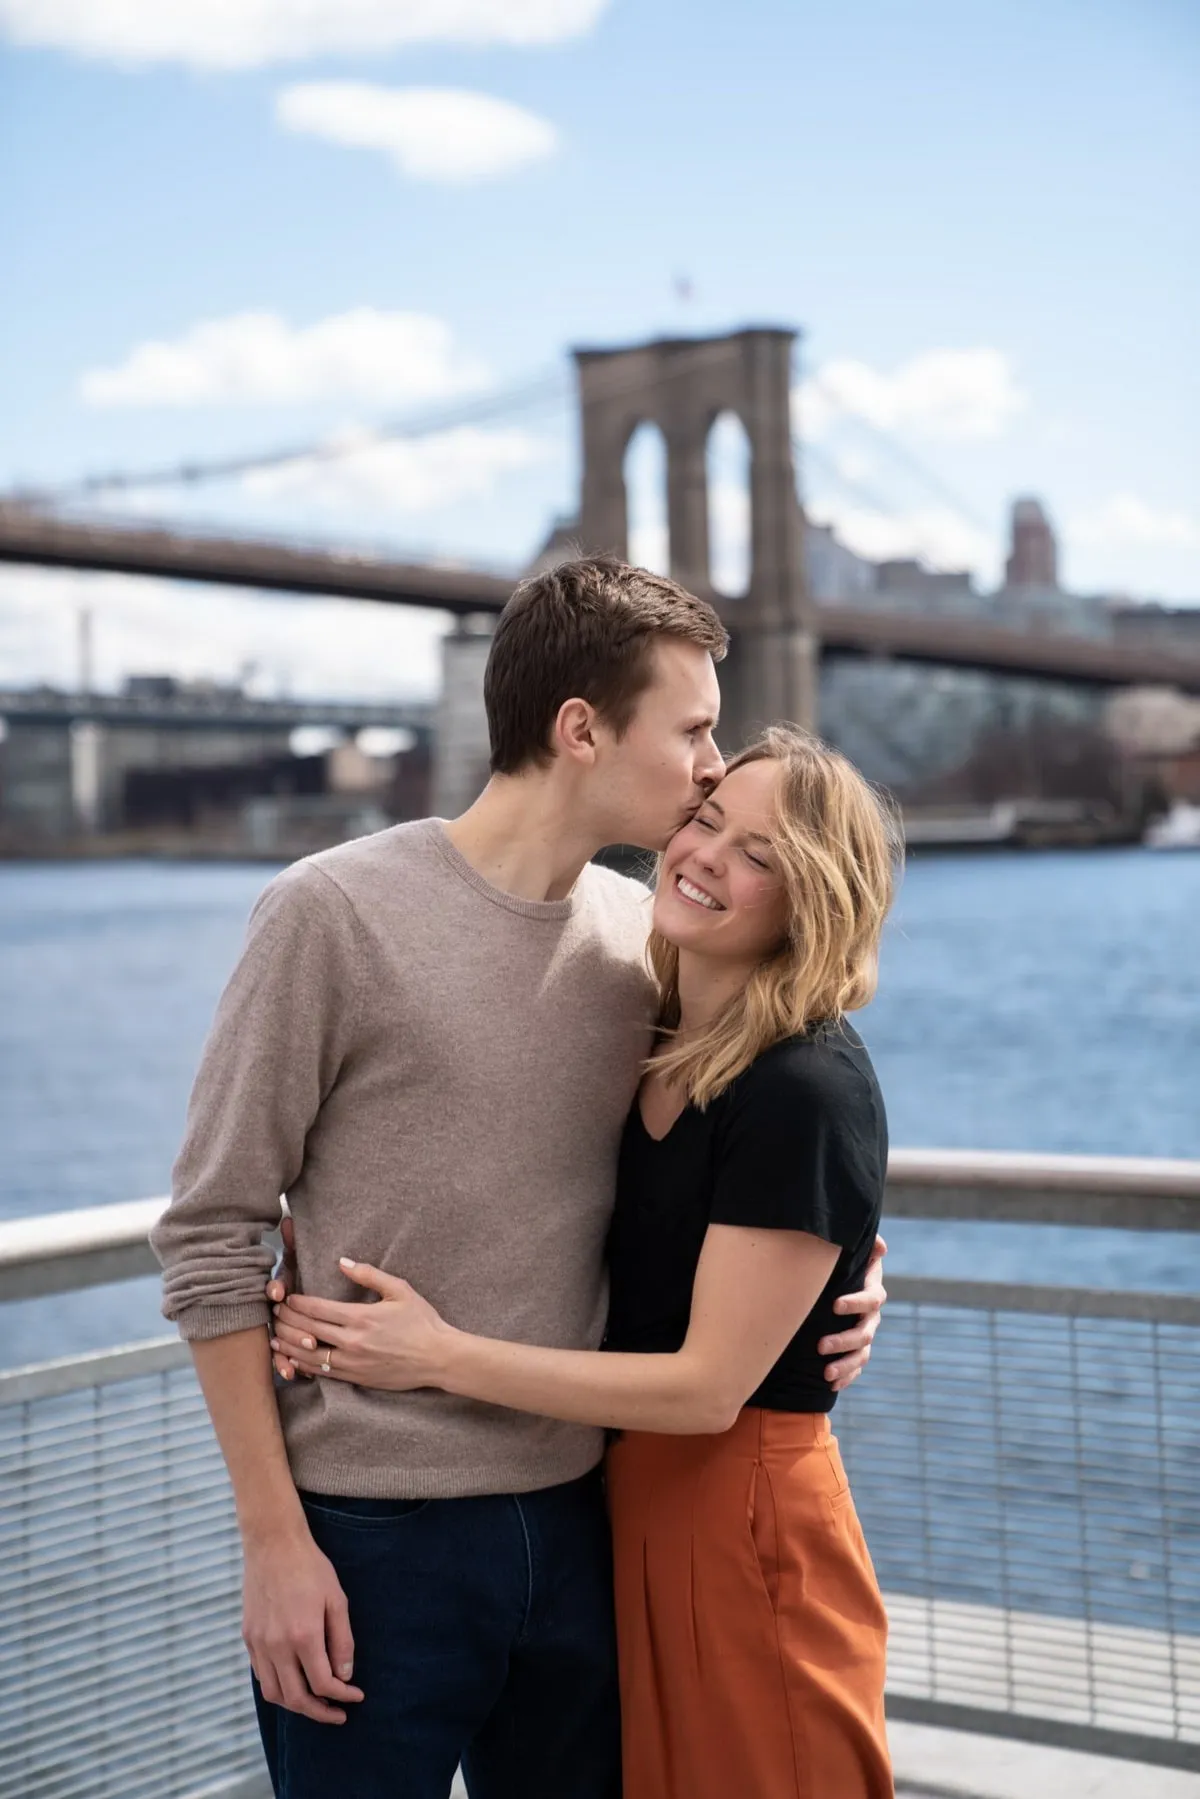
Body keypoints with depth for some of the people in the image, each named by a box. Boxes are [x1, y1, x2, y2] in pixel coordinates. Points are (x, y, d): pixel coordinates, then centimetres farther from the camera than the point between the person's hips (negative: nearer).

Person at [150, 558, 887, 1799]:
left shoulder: (643, 934, 4)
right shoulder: (334, 914, -11)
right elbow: (210, 1239, -9)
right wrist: (272, 1539, -11)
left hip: (575, 1522, 5)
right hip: (370, 1536, -5)